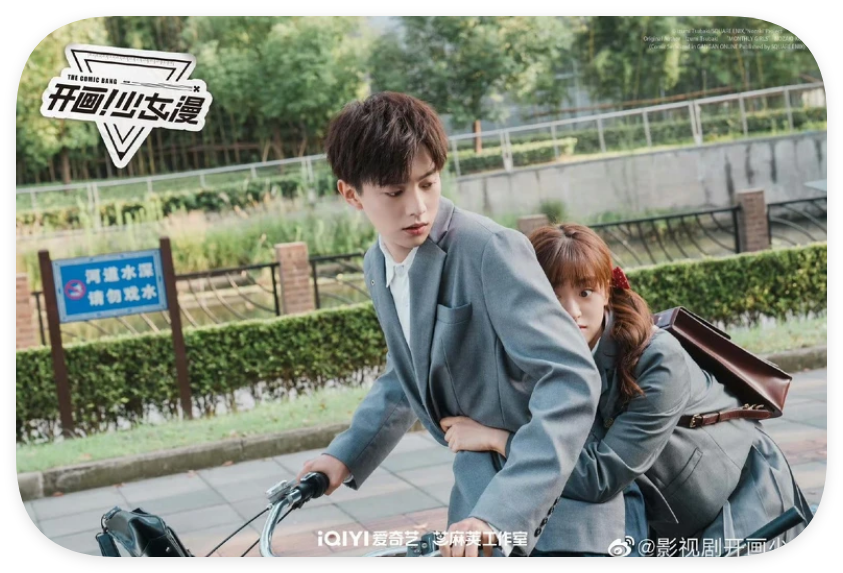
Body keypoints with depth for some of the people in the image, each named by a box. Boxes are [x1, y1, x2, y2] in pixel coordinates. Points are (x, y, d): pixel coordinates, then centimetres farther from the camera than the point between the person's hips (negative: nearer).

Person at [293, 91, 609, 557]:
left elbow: (572, 379, -31)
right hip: (481, 484, 7)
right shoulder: (377, 266, 2)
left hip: (554, 489, -6)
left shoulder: (489, 249, -22)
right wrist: (346, 454, 8)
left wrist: (499, 512, -38)